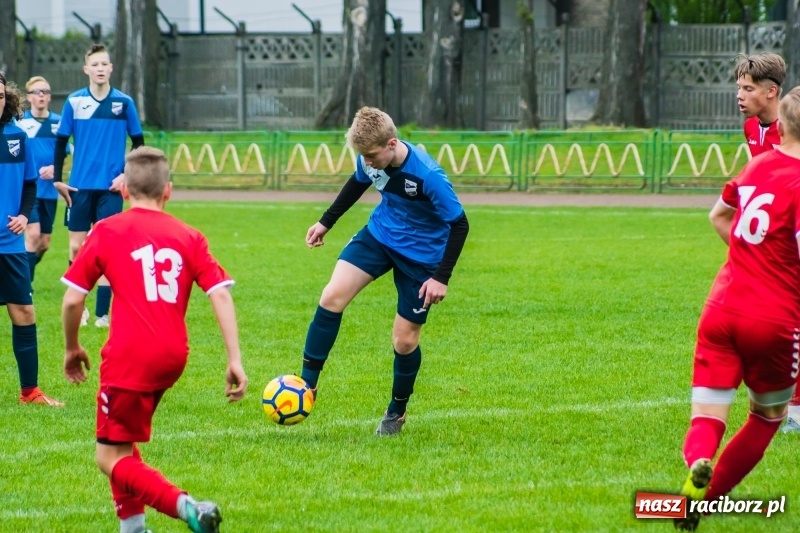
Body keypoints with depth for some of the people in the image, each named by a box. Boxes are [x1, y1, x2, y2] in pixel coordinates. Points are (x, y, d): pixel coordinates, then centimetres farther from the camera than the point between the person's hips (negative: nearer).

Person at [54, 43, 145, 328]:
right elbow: (61, 142, 7)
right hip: (80, 186, 1)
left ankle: (102, 314, 1)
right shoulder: (74, 101, 1)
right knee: (77, 248, 2)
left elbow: (138, 143, 7)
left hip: (111, 187, -1)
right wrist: (58, 180, 1)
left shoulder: (124, 102, 1)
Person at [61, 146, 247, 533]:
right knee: (123, 439, 27)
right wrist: (235, 360, -1)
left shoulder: (106, 232, 1)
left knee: (111, 459, 1)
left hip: (130, 356, -5)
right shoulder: (189, 238, 9)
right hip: (173, 356, 5)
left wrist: (72, 349, 16)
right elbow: (221, 295, -1)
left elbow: (73, 299, 0)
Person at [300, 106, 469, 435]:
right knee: (332, 297, -15)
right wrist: (326, 222, 17)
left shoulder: (427, 176, -33)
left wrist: (441, 277, -22)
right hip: (379, 235, 5)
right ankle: (307, 384, -7)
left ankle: (396, 412, 27)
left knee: (404, 340, 2)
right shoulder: (370, 160, -15)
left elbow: (459, 224, -22)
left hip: (420, 254, -5)